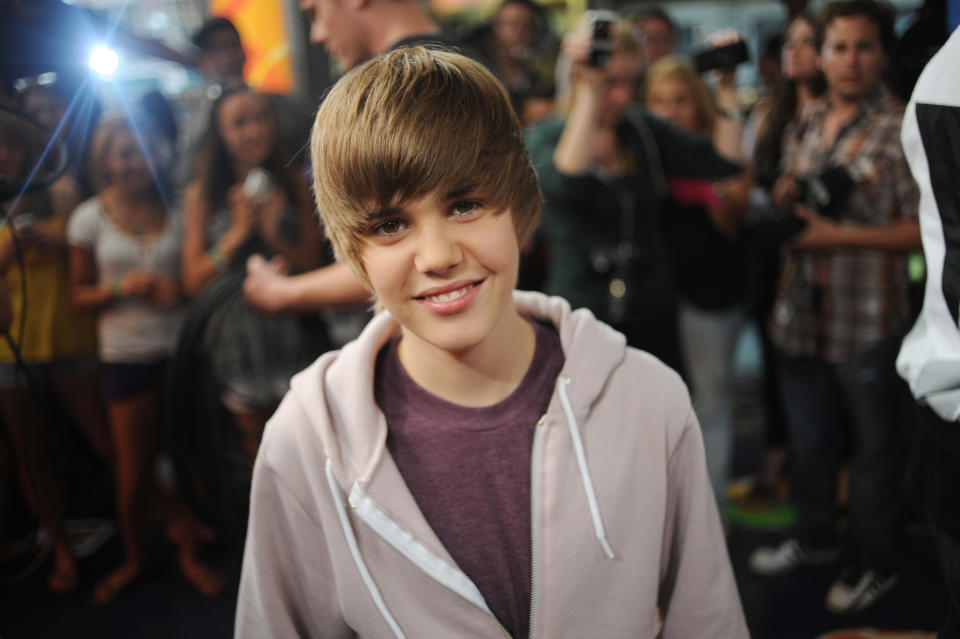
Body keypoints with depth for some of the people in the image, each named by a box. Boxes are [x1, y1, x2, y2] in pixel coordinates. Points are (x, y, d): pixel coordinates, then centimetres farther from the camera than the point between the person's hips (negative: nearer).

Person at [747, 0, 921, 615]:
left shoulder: (905, 130, -11)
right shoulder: (806, 121, 9)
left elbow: (924, 229, -15)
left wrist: (839, 236, -21)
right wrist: (785, 198, -1)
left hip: (868, 320, -6)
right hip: (802, 311, 6)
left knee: (875, 447, 10)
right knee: (810, 437, 20)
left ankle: (873, 562, 28)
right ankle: (815, 535, 41)